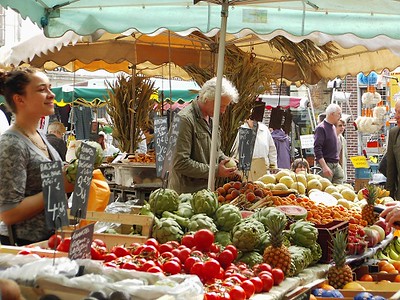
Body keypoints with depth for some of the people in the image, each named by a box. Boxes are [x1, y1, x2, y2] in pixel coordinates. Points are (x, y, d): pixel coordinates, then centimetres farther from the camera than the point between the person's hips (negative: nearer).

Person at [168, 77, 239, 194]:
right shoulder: (186, 119, -19)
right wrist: (215, 171, -20)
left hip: (206, 188, 8)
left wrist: (224, 159, 3)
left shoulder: (211, 118, 11)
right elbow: (181, 163, -23)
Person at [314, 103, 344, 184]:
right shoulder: (321, 128, -9)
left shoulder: (333, 127, 17)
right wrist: (324, 167, -24)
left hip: (336, 165, 8)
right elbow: (317, 149, -17)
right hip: (326, 164, -8)